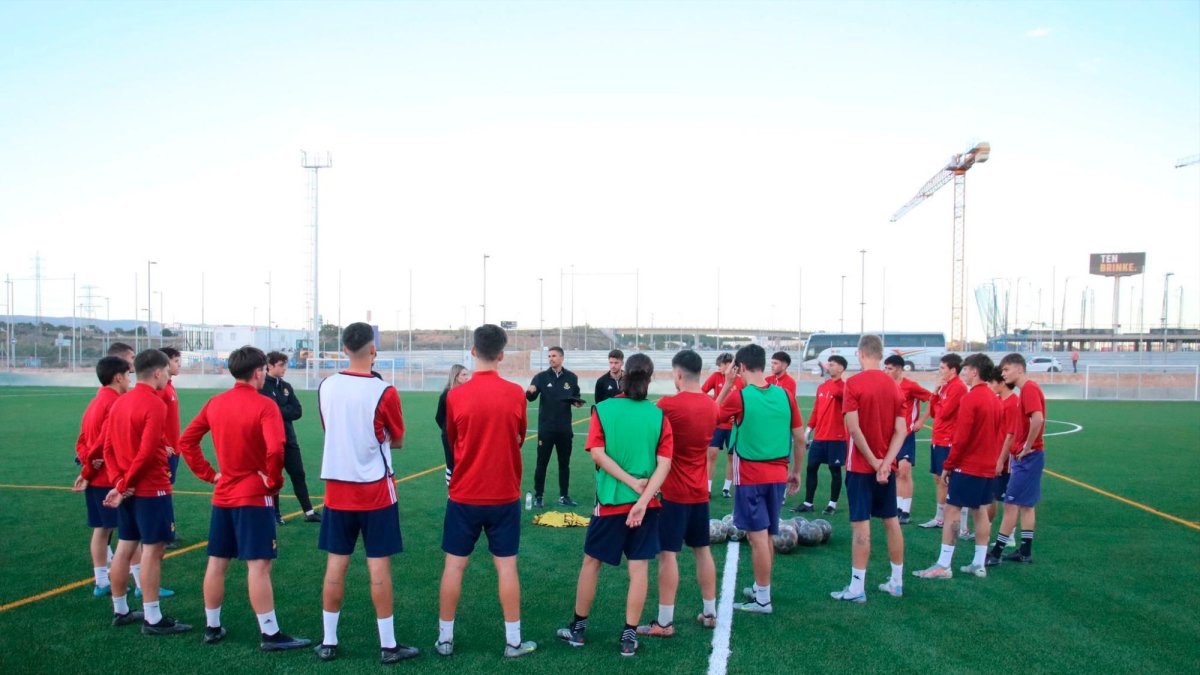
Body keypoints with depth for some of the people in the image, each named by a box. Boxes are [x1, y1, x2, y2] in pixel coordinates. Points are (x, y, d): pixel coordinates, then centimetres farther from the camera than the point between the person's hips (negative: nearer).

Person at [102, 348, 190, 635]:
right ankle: (153, 619, 2)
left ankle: (120, 611, 26)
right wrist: (123, 485, -11)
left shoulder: (120, 402, 9)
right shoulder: (155, 404, -17)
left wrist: (118, 481, 0)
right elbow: (147, 452, -21)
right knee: (152, 550, -3)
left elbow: (108, 447, 9)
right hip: (152, 490, -9)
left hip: (128, 490, 9)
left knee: (124, 547, 15)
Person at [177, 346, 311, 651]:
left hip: (222, 495, 7)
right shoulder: (264, 406, -15)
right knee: (259, 565, -4)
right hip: (255, 497, -7)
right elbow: (275, 450, -28)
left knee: (217, 563, 15)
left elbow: (185, 442, 10)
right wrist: (274, 481, -12)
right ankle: (270, 634, 1)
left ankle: (212, 627, 27)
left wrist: (208, 473, 10)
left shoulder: (215, 403, 5)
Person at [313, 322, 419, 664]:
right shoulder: (383, 391, -14)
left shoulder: (326, 387, -2)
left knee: (336, 564, 11)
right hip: (375, 489, -4)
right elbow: (397, 441, 0)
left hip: (337, 488, 4)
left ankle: (328, 642, 20)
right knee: (379, 565, 2)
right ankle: (388, 645, 11)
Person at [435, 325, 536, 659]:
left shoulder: (456, 396, -8)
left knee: (454, 566, 10)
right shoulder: (515, 393, -8)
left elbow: (452, 441, 8)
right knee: (506, 566, 7)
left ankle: (445, 638, 20)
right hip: (505, 495, 0)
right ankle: (513, 642, 15)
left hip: (464, 495, 0)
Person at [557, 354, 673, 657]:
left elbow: (598, 453, -13)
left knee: (591, 561, 14)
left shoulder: (603, 410, -6)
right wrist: (643, 498, -15)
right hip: (645, 503, 1)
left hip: (610, 501, -1)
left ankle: (578, 628, 25)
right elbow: (664, 463, -9)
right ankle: (629, 636, 13)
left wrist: (633, 483, -11)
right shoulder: (659, 415, -2)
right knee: (639, 568, 7)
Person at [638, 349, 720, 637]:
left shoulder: (668, 405, -17)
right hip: (700, 491, 6)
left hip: (673, 492, -6)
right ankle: (710, 613, 25)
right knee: (703, 550, 16)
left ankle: (664, 622, 3)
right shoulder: (711, 406, 2)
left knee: (668, 554, -1)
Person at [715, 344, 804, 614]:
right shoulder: (784, 394, 0)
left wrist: (727, 384, 10)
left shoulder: (738, 396, -11)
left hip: (751, 478, -5)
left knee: (757, 536, 0)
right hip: (778, 476, 5)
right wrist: (796, 472, 16)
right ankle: (760, 588, 31)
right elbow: (800, 438, 5)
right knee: (767, 536, 17)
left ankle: (763, 600, 6)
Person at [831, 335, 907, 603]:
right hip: (886, 467, 6)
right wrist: (885, 463, -8)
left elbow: (854, 427, -19)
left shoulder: (854, 383, -13)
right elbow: (901, 430, -1)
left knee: (860, 525, -3)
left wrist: (874, 461, -11)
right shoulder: (893, 386, 5)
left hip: (861, 467, -6)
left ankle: (857, 588, 2)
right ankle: (896, 583, 24)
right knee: (891, 521, 14)